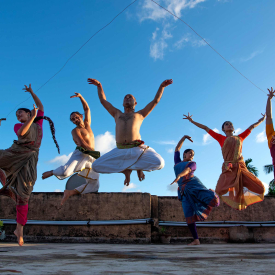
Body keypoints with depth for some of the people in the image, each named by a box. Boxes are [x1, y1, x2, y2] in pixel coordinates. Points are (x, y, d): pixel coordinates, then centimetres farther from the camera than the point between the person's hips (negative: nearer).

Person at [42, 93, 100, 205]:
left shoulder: (87, 124, 23)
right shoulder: (75, 130, 5)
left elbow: (87, 109, 22)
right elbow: (82, 143, -9)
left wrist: (80, 97, 15)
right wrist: (92, 150, -12)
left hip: (91, 158, 6)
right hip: (81, 154, -6)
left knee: (94, 185, -3)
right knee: (66, 172, -33)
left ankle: (72, 192, -1)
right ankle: (50, 173, -1)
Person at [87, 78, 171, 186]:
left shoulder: (140, 114, 22)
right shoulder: (117, 114, 28)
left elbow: (155, 100, 20)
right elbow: (103, 100, 30)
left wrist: (162, 86, 14)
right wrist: (99, 86, 25)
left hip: (137, 149, -2)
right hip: (120, 150, 2)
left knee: (159, 163, -24)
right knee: (96, 166, -9)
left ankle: (139, 167, 9)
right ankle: (126, 170, 8)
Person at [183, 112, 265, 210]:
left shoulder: (240, 137, 17)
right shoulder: (221, 138, 10)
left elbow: (252, 127, 29)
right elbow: (205, 128, 11)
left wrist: (262, 120, 39)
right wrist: (192, 121, 12)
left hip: (241, 167, 3)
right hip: (228, 168, -3)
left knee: (259, 188, -2)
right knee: (220, 191, -20)